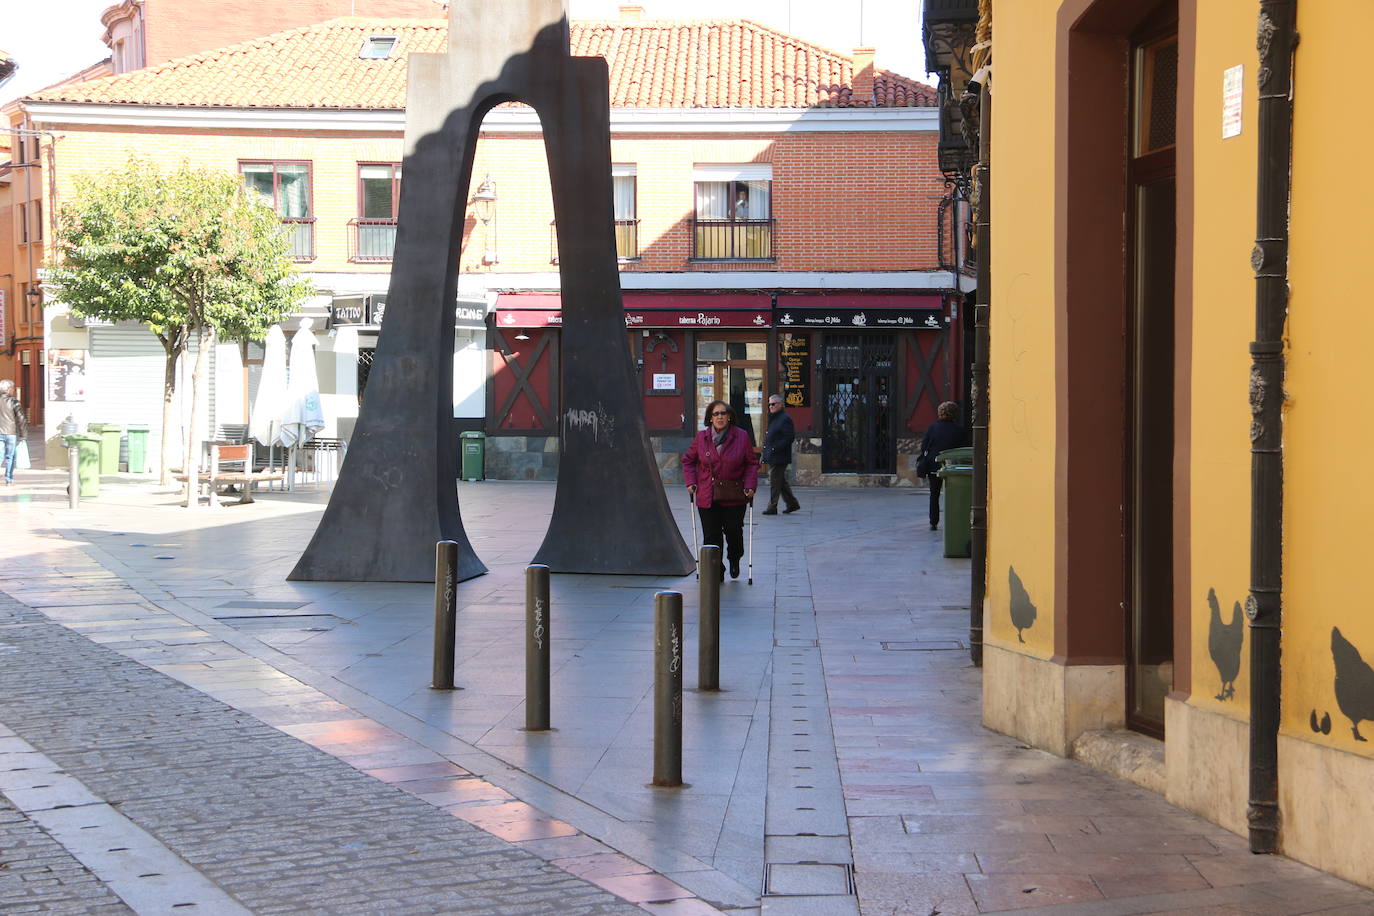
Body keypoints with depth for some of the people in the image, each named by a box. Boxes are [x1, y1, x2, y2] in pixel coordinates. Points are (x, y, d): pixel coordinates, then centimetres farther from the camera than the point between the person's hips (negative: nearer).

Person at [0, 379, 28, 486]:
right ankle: (9, 480, 11)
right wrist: (24, 434, -3)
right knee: (10, 457, 8)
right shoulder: (13, 402, -9)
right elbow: (21, 419, -12)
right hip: (11, 433, -3)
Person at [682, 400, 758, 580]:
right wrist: (691, 482, 1)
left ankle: (734, 560, 33)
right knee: (711, 535, 0)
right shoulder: (701, 437, 1)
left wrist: (750, 486, -7)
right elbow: (688, 460, 13)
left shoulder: (741, 437, -2)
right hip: (707, 496, 1)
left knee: (733, 531, 3)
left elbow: (751, 463, 4)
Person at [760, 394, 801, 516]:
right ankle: (792, 503, 23)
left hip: (779, 458, -10)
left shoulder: (785, 419, -12)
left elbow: (789, 437, -18)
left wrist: (775, 449, -21)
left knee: (774, 483, -7)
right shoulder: (773, 418, 17)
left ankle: (772, 507, -3)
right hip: (772, 457, 10)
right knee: (781, 482, 15)